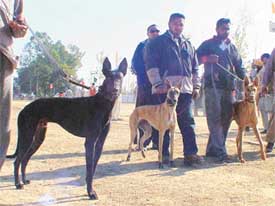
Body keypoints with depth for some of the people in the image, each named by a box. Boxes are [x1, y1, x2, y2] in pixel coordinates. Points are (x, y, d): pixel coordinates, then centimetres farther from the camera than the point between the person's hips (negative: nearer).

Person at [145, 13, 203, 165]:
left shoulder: (188, 45, 22)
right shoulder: (158, 42, 6)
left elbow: (195, 67, 24)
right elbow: (151, 64, -4)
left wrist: (196, 86, 13)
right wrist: (157, 84, -14)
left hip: (185, 89, 4)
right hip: (164, 89, -4)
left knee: (188, 122, 1)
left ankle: (190, 153, 3)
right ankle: (164, 154, 6)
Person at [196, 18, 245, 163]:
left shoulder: (232, 47, 22)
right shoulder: (208, 44, 8)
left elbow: (239, 67, 21)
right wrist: (207, 58, -19)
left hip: (228, 87, 6)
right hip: (212, 86, -5)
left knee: (225, 119, 4)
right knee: (215, 119, -12)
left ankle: (212, 149, 13)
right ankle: (221, 152, -15)